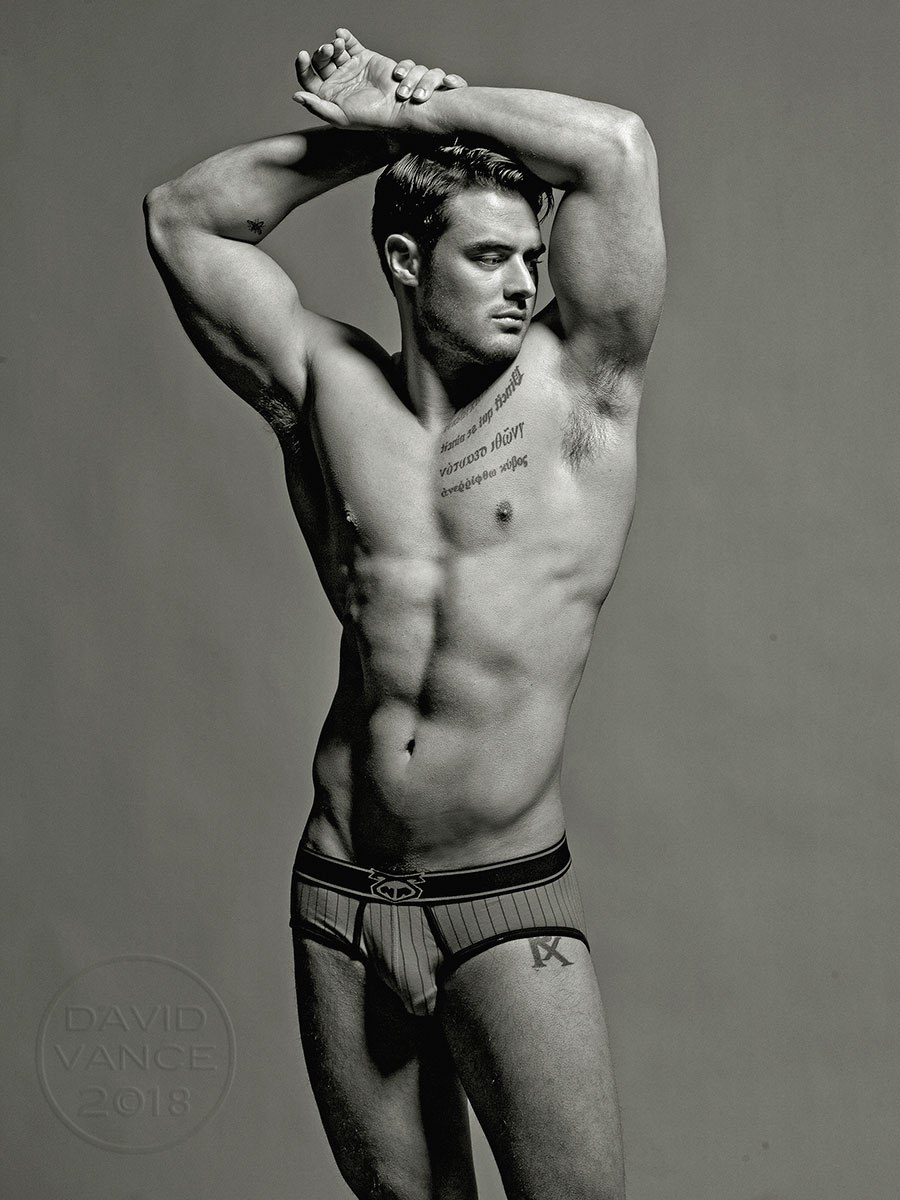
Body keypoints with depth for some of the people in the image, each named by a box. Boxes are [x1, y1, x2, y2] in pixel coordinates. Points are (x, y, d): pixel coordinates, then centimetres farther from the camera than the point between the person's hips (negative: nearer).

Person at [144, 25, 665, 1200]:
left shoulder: (575, 388, -4)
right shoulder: (329, 391, 2)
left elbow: (619, 147, -14)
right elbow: (180, 218, 6)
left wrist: (413, 108, -5)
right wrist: (373, 130, 0)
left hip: (509, 903, -2)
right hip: (339, 895, 3)